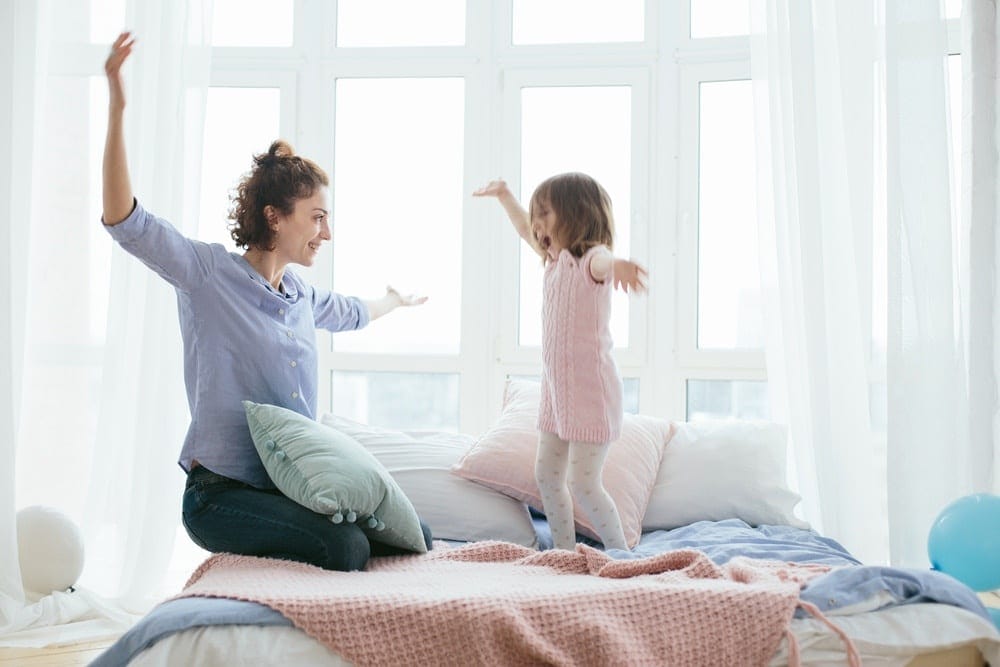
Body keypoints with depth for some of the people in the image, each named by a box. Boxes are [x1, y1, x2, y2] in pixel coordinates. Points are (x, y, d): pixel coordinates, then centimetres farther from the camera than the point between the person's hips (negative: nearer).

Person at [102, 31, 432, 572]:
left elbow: (350, 313, 35)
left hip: (291, 486, 8)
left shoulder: (300, 295, 12)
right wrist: (116, 109, -31)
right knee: (344, 548, -28)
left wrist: (398, 299, 55)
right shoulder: (209, 273, -8)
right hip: (220, 494, -7)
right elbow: (126, 222, -21)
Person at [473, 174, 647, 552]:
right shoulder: (555, 260, 11)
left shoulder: (590, 259, -16)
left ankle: (621, 553, 4)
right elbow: (526, 231, 31)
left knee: (582, 482, -9)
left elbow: (601, 260, -42)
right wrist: (504, 195, 37)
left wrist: (617, 264, -65)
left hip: (591, 389, -9)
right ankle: (566, 551, 24)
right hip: (556, 390, 9)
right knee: (547, 475, 13)